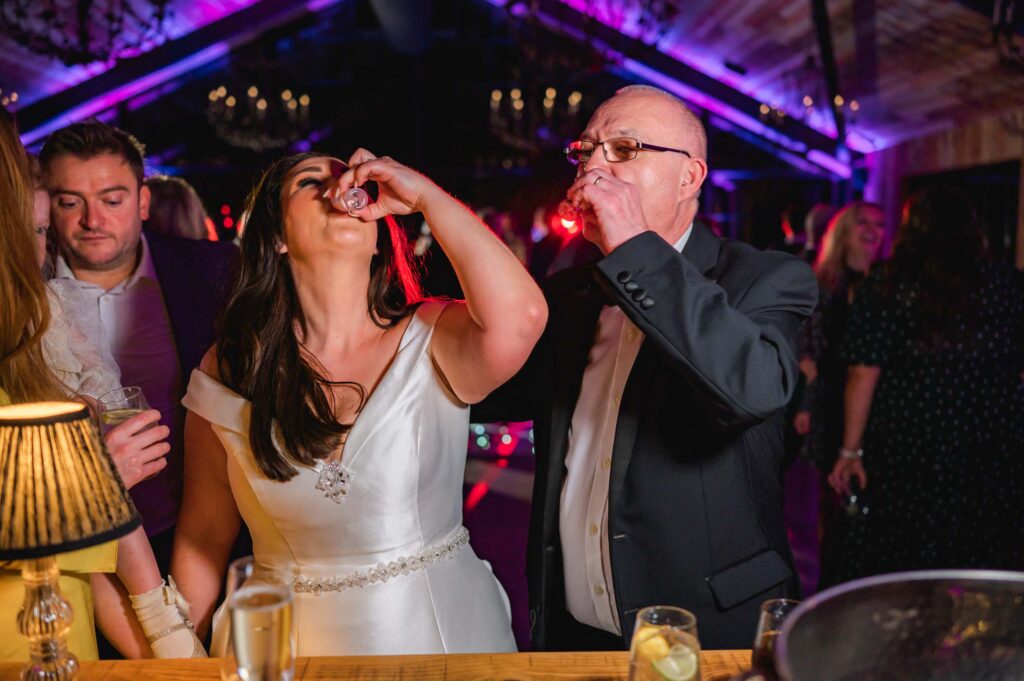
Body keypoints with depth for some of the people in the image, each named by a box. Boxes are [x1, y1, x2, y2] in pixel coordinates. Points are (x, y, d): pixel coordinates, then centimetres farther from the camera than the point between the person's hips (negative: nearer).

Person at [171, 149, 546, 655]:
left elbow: (519, 316, -35)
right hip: (291, 643, 1)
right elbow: (204, 533, 0)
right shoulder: (228, 374, -7)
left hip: (443, 630, 0)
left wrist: (425, 194, -24)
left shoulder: (432, 340, -13)